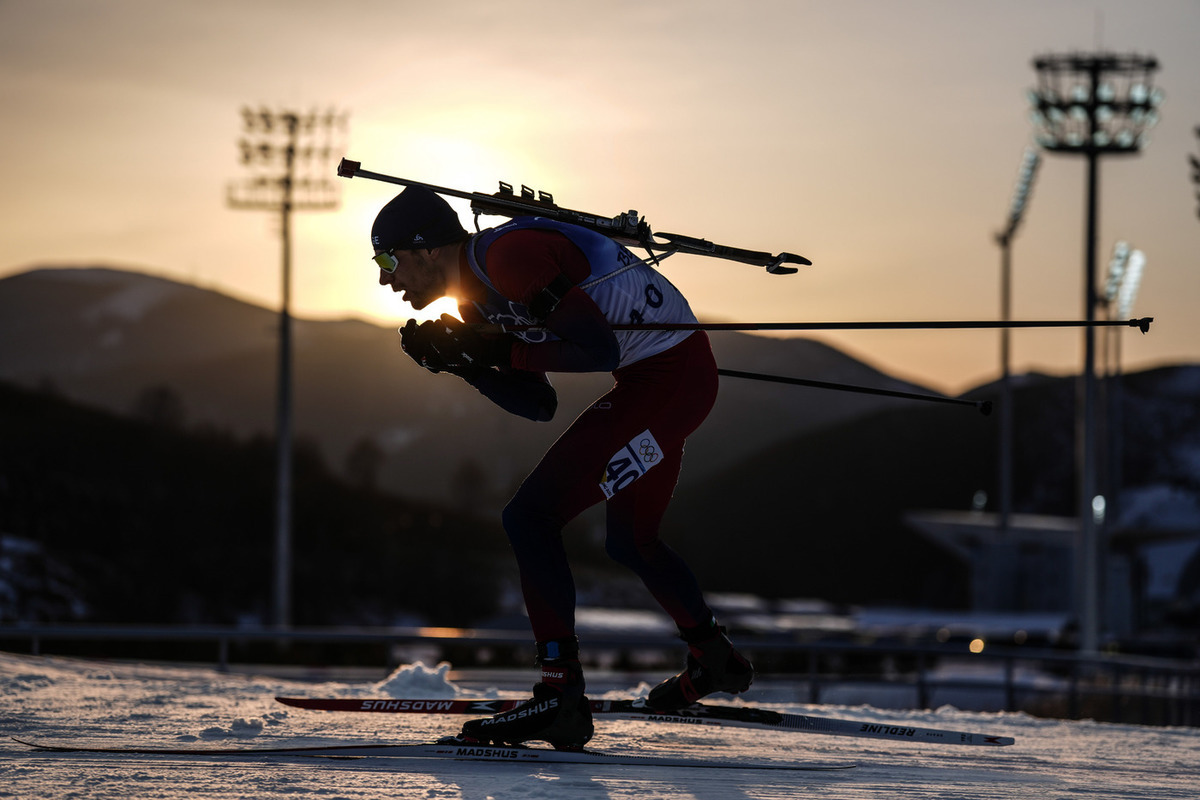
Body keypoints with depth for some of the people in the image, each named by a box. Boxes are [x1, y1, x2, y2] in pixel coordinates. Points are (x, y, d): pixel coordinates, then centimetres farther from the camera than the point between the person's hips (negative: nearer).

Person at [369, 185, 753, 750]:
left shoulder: (510, 255, -21)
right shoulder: (476, 300, 10)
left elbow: (599, 351, -23)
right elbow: (539, 406, 11)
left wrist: (500, 351, -18)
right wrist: (463, 361, 0)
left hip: (670, 376, -11)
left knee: (532, 517, -13)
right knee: (627, 539, 25)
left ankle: (561, 696, -12)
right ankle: (714, 659, 44)